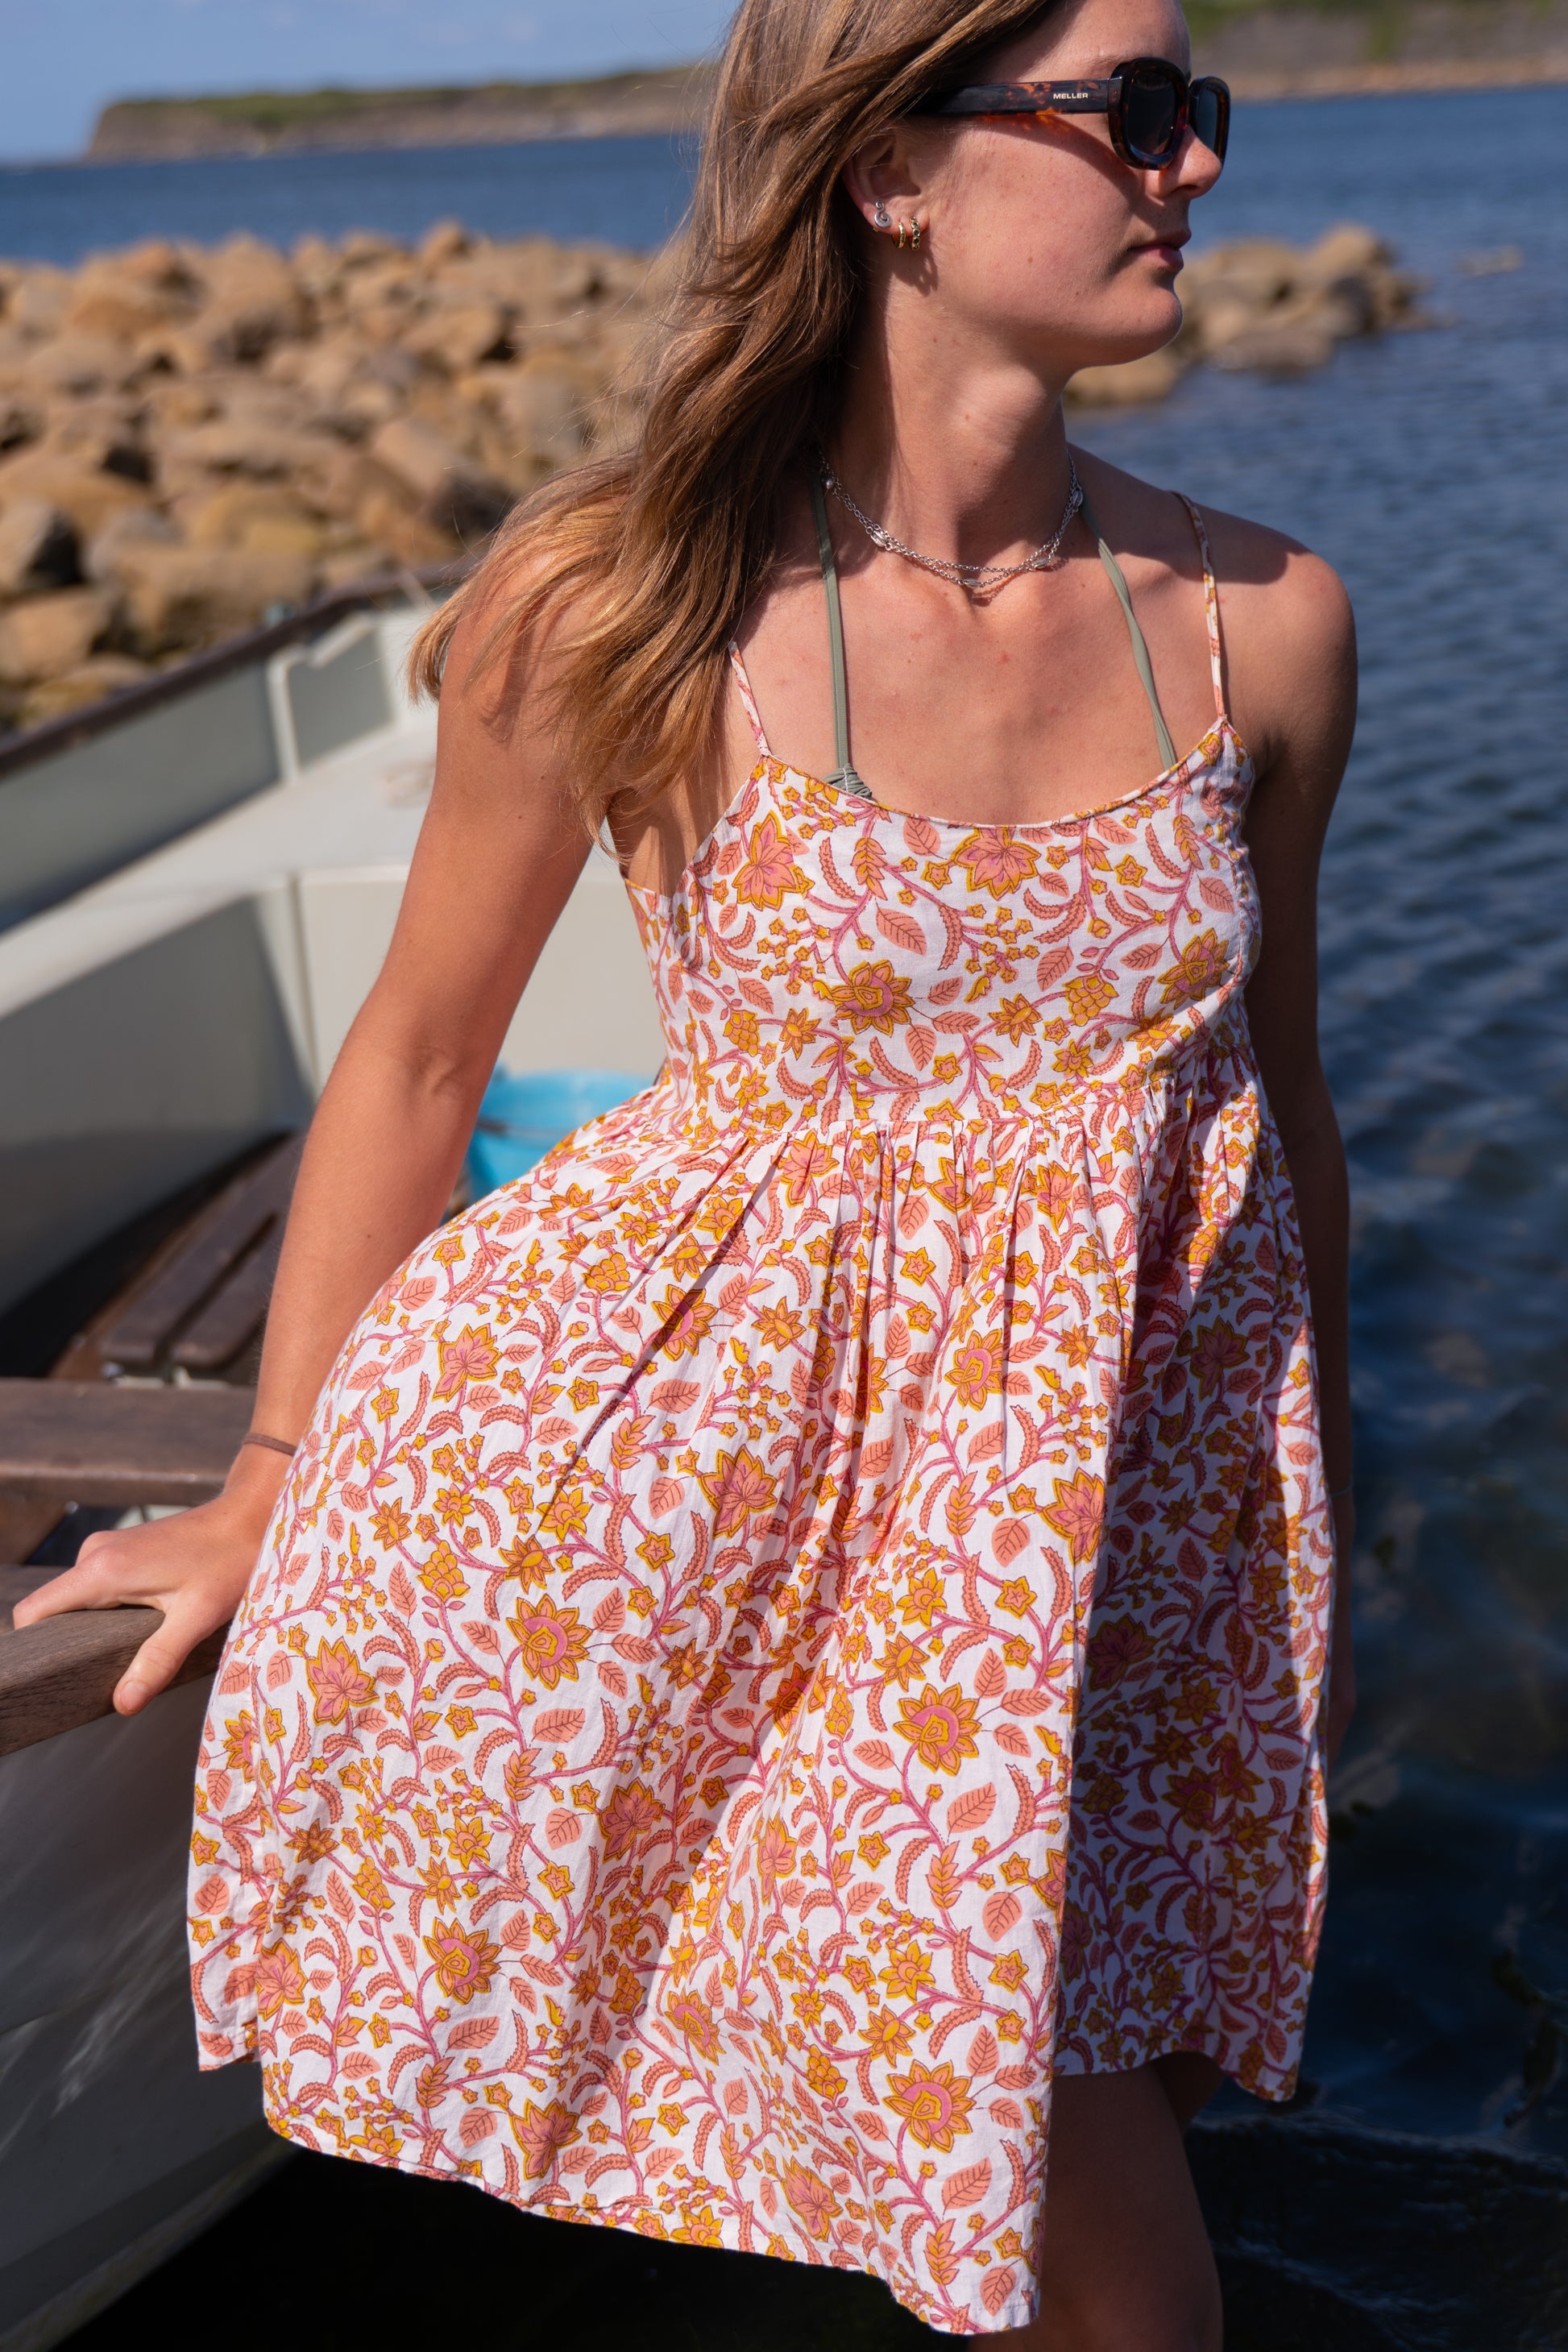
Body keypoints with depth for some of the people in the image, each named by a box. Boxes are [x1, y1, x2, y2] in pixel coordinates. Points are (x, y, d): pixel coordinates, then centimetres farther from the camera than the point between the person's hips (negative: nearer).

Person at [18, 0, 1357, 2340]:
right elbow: (415, 1058, -2)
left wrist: (1316, 1525, 18)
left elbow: (1273, 1088, 8)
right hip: (762, 1419, -2)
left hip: (1133, 1462, 3)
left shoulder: (1262, 621, -6)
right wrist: (271, 1488, 8)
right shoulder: (627, 608, -15)